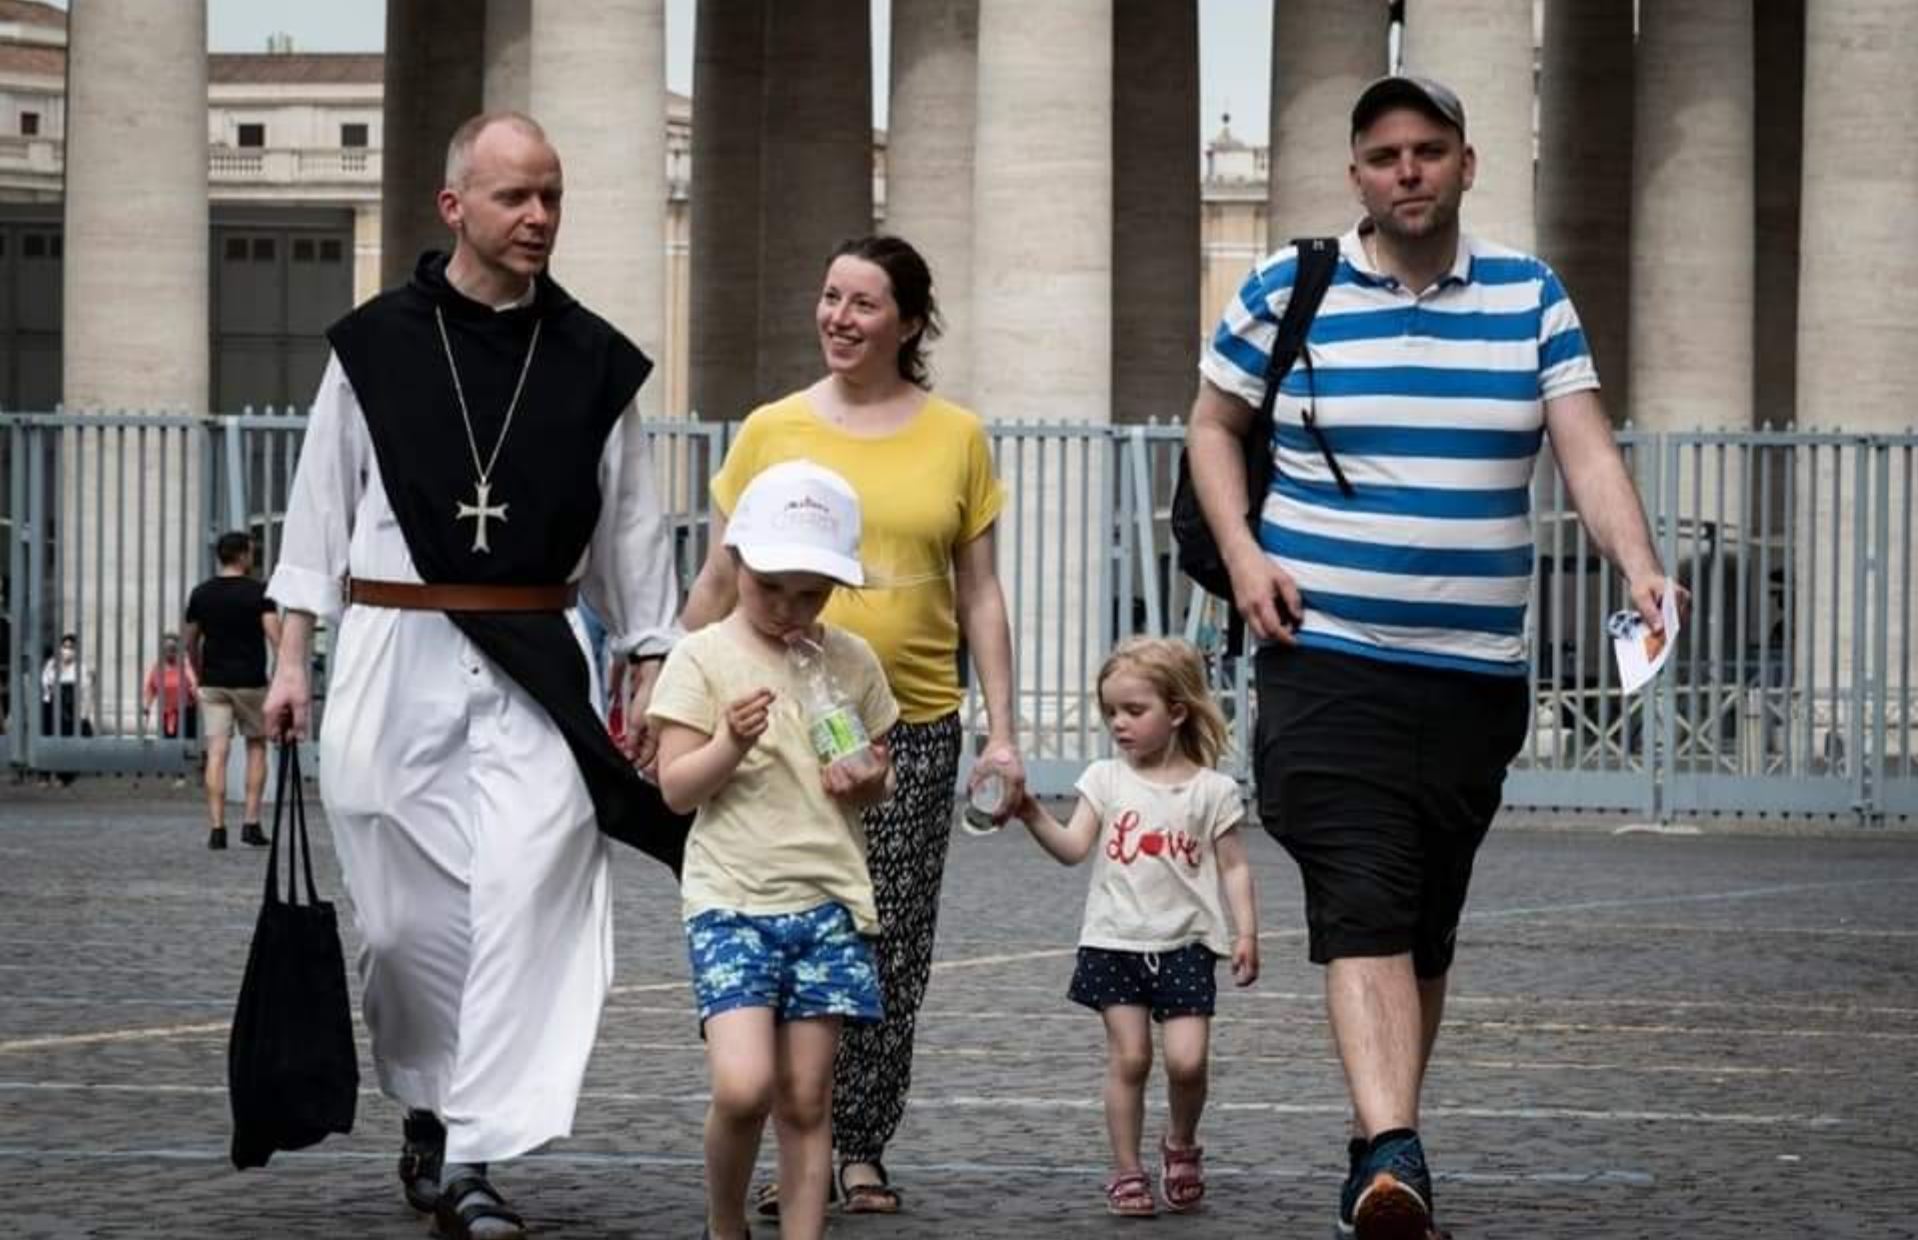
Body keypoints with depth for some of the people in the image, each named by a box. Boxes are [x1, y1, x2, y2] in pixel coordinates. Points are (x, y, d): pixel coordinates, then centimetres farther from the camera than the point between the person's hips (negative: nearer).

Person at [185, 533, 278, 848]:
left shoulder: (201, 594, 5)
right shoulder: (258, 592, -6)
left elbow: (191, 642, 11)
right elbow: (274, 635, -16)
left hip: (213, 682, 2)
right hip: (251, 681, -2)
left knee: (216, 753, -2)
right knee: (256, 748, 13)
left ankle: (217, 828, -10)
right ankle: (251, 822, 6)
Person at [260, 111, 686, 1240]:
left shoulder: (595, 364, 5)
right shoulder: (375, 347, 3)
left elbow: (634, 534, 10)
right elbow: (321, 509, 8)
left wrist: (654, 681, 8)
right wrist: (294, 661, 4)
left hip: (534, 669, 0)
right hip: (393, 657, 0)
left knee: (528, 893, -15)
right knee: (409, 915, 5)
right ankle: (428, 1112, 28)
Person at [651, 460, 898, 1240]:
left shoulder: (851, 662, 9)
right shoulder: (704, 659, -1)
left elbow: (878, 778, 19)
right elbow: (675, 787, -4)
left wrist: (868, 781, -4)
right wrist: (732, 745, -21)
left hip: (828, 903, 3)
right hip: (731, 902, -3)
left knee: (805, 1099, 2)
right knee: (743, 1085, -16)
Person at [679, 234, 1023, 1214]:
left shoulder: (956, 437, 6)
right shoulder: (772, 431, 5)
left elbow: (979, 594, 9)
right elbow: (719, 584, 9)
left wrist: (1001, 730, 4)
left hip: (915, 724, 1)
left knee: (891, 947, 2)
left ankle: (862, 1150, 10)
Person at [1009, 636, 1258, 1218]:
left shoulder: (1211, 790, 1)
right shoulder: (1106, 779, 5)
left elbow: (1233, 867, 3)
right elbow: (1073, 848, -2)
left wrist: (1245, 932, -6)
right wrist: (1033, 816, -19)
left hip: (1184, 945, -1)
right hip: (1115, 943, 1)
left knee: (1187, 1060, -9)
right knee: (1128, 1058, -2)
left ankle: (1181, 1144, 19)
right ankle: (1126, 1171, 8)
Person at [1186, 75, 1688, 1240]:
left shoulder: (1531, 296, 5)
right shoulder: (1288, 290, 1)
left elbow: (1588, 448, -5)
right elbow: (1214, 424, 13)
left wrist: (1642, 569, -22)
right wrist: (1242, 553, -3)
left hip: (1478, 673, 3)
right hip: (1328, 663, -3)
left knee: (1428, 925, 12)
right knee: (1364, 906, -18)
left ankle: (1382, 1137, 26)